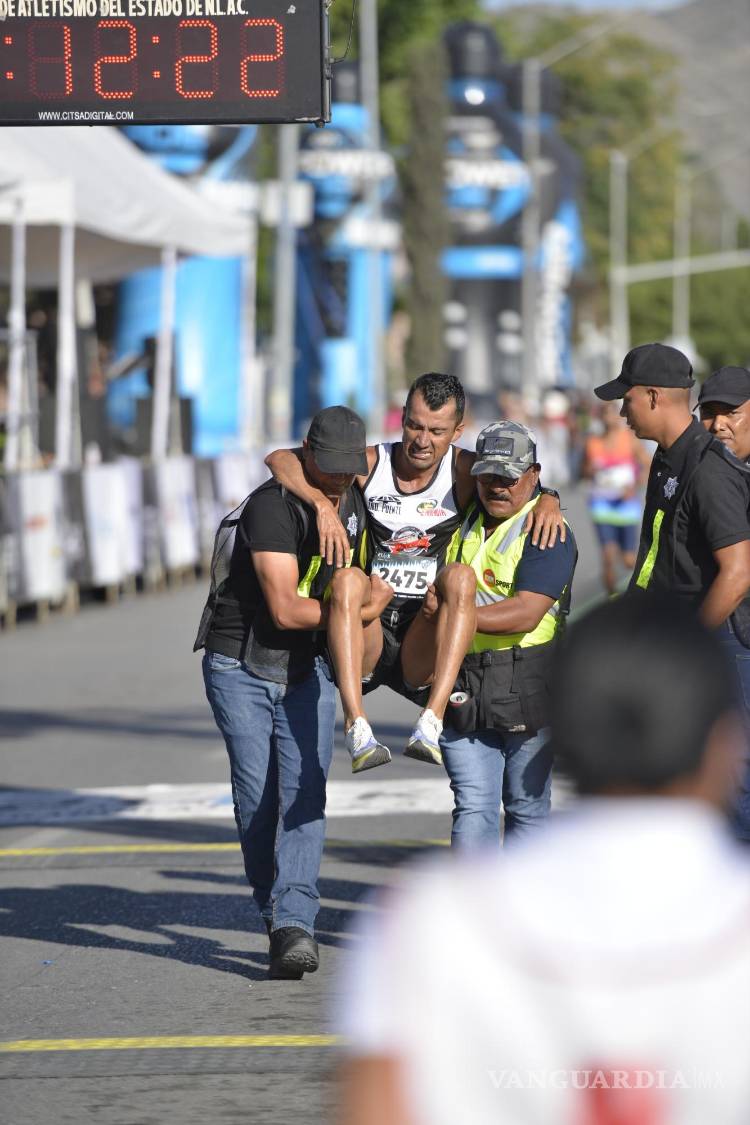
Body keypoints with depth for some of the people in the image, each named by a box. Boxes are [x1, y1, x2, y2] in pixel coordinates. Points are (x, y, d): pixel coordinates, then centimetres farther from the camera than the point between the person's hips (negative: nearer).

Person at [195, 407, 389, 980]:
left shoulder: (355, 502, 2)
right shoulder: (273, 507, -20)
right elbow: (285, 608, -24)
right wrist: (363, 610, -12)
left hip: (307, 670, 4)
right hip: (240, 668, -4)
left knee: (304, 793, -13)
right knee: (257, 799, -7)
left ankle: (296, 924, -22)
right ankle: (276, 913, 12)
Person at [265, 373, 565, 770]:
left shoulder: (463, 471, 2)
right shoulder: (370, 465, 2)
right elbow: (279, 459, -4)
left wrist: (547, 499, -24)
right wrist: (322, 503, -21)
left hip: (421, 649, 0)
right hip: (366, 637, 0)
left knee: (459, 576, -28)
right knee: (349, 580, -31)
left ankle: (430, 723, -40)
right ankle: (357, 729, -41)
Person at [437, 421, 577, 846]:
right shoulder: (466, 525, 16)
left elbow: (526, 614, -17)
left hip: (527, 690, -5)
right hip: (464, 689, 5)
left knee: (527, 808, 5)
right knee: (473, 808, -4)